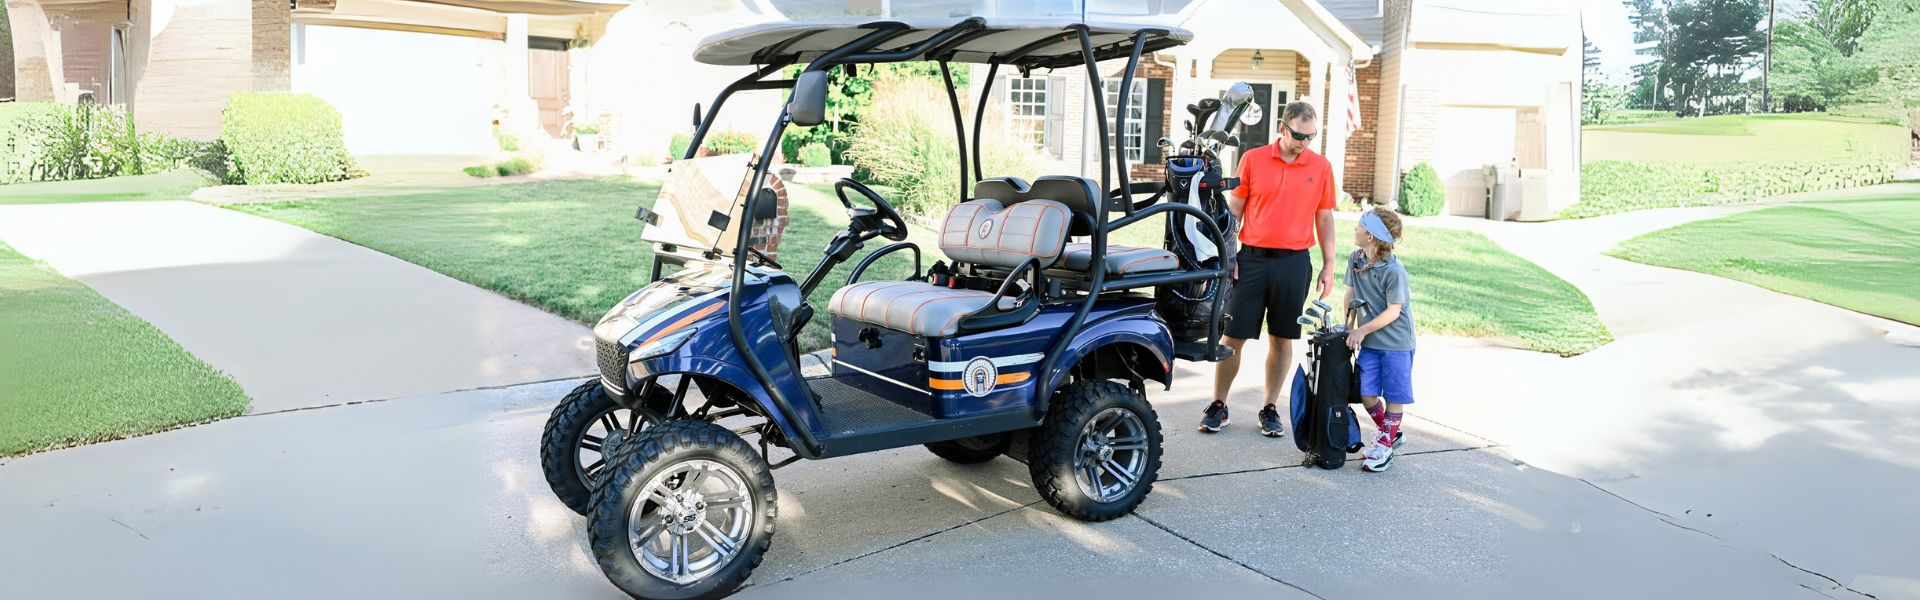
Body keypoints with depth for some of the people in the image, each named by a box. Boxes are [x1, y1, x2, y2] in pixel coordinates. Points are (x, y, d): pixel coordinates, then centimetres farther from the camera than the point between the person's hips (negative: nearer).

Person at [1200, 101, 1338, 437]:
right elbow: (1234, 210, 5)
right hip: (1252, 258, -1)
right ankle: (1218, 407, 13)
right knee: (1233, 336, 1)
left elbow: (1324, 218, 9)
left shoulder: (1321, 167, 5)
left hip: (1294, 261, 1)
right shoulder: (1253, 159, 2)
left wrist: (1328, 265, 6)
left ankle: (1270, 409, 19)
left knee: (1283, 339, 7)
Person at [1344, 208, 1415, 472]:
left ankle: (1385, 446, 15)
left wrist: (1362, 330, -17)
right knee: (1366, 394, 4)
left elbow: (1393, 312, -17)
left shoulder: (1394, 271, -20)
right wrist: (1349, 326, 4)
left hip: (1396, 343, -6)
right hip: (1369, 342, 6)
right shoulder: (1355, 260, 1)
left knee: (1394, 396, 4)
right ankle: (1390, 434, 26)